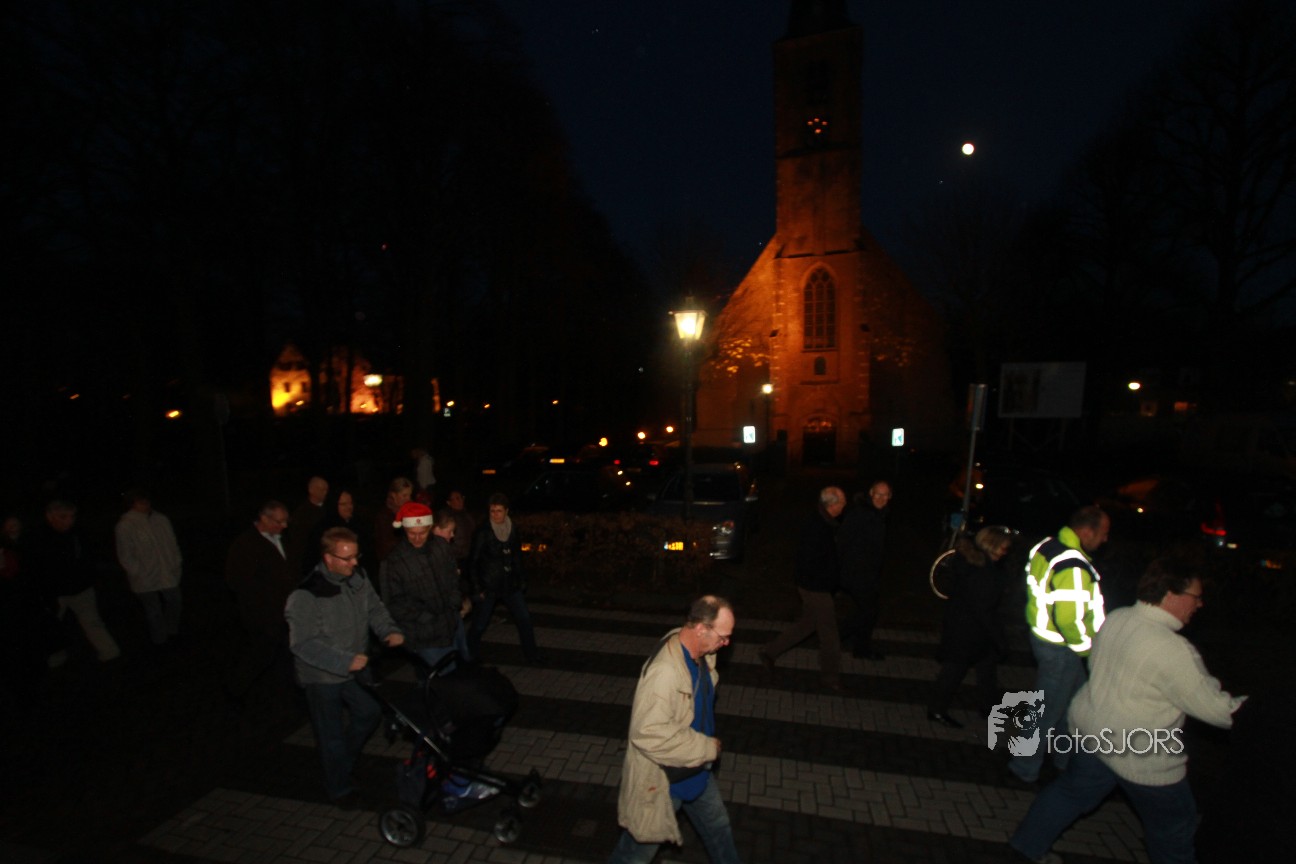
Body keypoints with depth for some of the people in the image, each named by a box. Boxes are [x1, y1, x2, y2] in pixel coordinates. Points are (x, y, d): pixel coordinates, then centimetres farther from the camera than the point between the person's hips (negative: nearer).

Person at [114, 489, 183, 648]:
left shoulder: (161, 519, 0)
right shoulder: (125, 526, -13)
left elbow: (173, 543, 8)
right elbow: (125, 557, -11)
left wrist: (178, 562, 2)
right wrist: (140, 574, -13)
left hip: (169, 575, 4)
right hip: (146, 581, -4)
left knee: (173, 603, 17)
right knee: (153, 611, 11)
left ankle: (173, 632, 38)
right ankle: (159, 640, 29)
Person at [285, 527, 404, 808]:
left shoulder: (356, 579, -8)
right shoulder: (306, 594, -27)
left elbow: (374, 608, 2)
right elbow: (303, 643, -26)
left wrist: (389, 631, -17)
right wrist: (345, 661, -29)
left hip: (354, 670, 6)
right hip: (322, 676, -6)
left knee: (370, 713, 20)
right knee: (332, 734, 11)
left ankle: (340, 760, 45)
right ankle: (339, 789, 34)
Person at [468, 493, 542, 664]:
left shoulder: (513, 530, 1)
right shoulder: (483, 532, -12)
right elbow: (473, 562, -8)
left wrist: (521, 582, 9)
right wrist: (477, 589, -9)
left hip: (511, 584, 4)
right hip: (488, 586, -3)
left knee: (524, 618, 0)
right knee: (479, 625, 6)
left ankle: (532, 655, 14)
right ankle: (471, 656, 30)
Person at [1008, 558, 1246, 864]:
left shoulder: (1116, 618, -4)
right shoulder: (1173, 650, -27)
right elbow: (1214, 708, -18)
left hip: (1090, 730, 7)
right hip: (1140, 757, -7)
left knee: (1074, 790, 26)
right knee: (1173, 828, 19)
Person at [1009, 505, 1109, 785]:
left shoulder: (1047, 546, 0)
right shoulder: (1073, 568, -30)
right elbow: (1069, 620, -31)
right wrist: (1088, 647, -12)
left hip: (1041, 633, 9)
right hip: (1060, 649, -9)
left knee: (1074, 701, 26)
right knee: (1048, 711, 8)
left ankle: (1066, 759, 44)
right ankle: (1025, 768, 23)